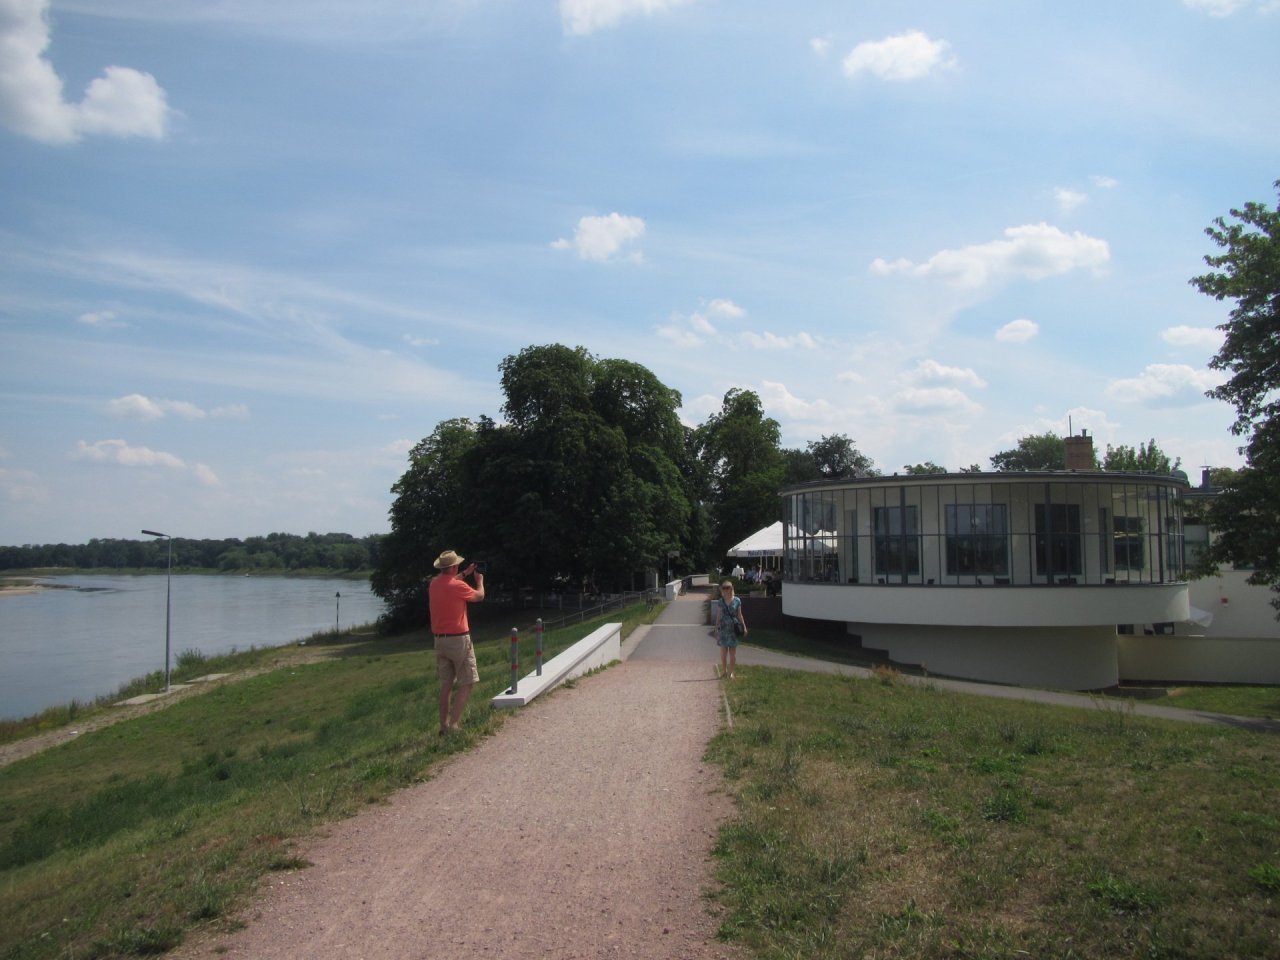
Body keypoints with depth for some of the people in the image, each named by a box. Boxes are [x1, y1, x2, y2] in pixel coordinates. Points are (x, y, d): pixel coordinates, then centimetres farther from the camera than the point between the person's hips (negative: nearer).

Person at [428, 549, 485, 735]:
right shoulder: (458, 586, -16)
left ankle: (444, 725, 15)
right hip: (459, 639, -7)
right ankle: (453, 724, -9)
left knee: (446, 684, 13)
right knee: (467, 683, 0)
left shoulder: (434, 583, 4)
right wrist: (480, 579, 20)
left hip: (440, 640, 7)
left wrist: (465, 574, 32)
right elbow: (480, 596, 2)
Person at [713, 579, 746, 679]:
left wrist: (744, 627, 3)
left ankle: (731, 671, 11)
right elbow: (718, 616, 5)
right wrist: (716, 630, 4)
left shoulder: (737, 601, -2)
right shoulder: (720, 602, 1)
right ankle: (724, 670, 22)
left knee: (733, 651, 2)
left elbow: (739, 615, 5)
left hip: (733, 629, -1)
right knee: (723, 651, 7)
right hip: (723, 629, 1)